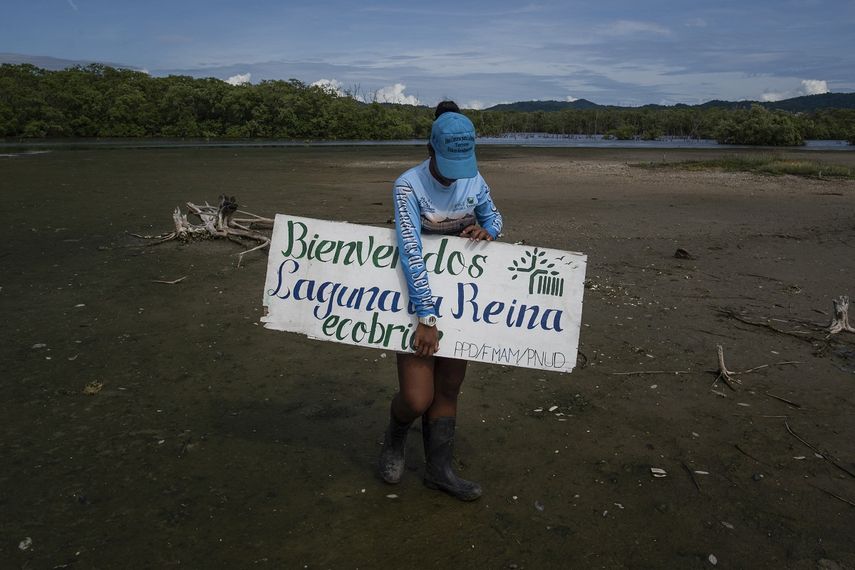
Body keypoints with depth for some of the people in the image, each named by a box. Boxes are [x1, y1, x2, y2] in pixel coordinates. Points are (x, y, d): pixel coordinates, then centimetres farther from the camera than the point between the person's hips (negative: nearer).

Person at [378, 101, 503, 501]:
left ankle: (438, 468, 26)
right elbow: (410, 252, -25)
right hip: (418, 297, -4)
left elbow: (493, 217, 16)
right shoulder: (409, 186, -18)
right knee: (417, 399, -8)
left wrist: (487, 230, -11)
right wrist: (427, 317, -30)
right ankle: (395, 439, 27)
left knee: (448, 389, 9)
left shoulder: (474, 180, -2)